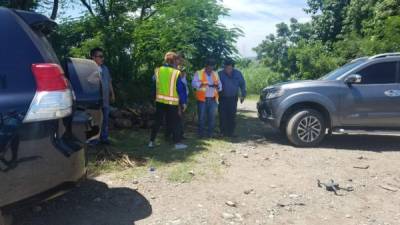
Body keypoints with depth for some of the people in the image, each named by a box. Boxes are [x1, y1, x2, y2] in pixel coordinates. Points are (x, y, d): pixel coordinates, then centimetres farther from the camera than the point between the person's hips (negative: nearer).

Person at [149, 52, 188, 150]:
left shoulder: (158, 71, 1)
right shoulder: (176, 73, -11)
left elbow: (154, 84, 11)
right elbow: (181, 89, -8)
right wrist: (183, 102, -2)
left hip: (160, 100, 4)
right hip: (172, 102, -4)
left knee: (157, 122, 13)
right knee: (174, 123, 6)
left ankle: (151, 141, 17)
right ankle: (177, 143, 11)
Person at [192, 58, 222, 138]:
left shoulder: (215, 74, 15)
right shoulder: (198, 73, 2)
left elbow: (220, 85, 15)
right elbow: (194, 84, -10)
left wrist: (217, 86, -8)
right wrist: (202, 84, -26)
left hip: (213, 99, 4)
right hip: (202, 99, -3)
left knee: (212, 117, 5)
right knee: (202, 117, 0)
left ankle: (210, 133, 16)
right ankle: (201, 134, 11)